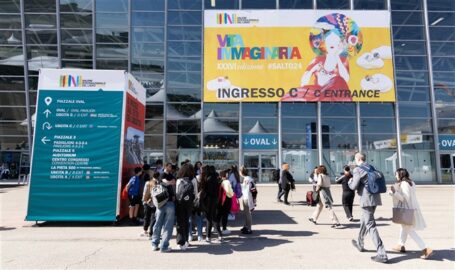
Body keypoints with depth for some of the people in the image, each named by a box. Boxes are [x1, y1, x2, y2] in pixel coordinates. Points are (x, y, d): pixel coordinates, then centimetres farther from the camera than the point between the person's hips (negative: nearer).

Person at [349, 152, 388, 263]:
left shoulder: (358, 169, -10)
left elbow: (353, 187, -11)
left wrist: (350, 181, 11)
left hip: (366, 199, -9)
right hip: (375, 198, 9)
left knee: (370, 225, -7)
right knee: (364, 221, 24)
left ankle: (382, 254, -10)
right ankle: (360, 244, 40)